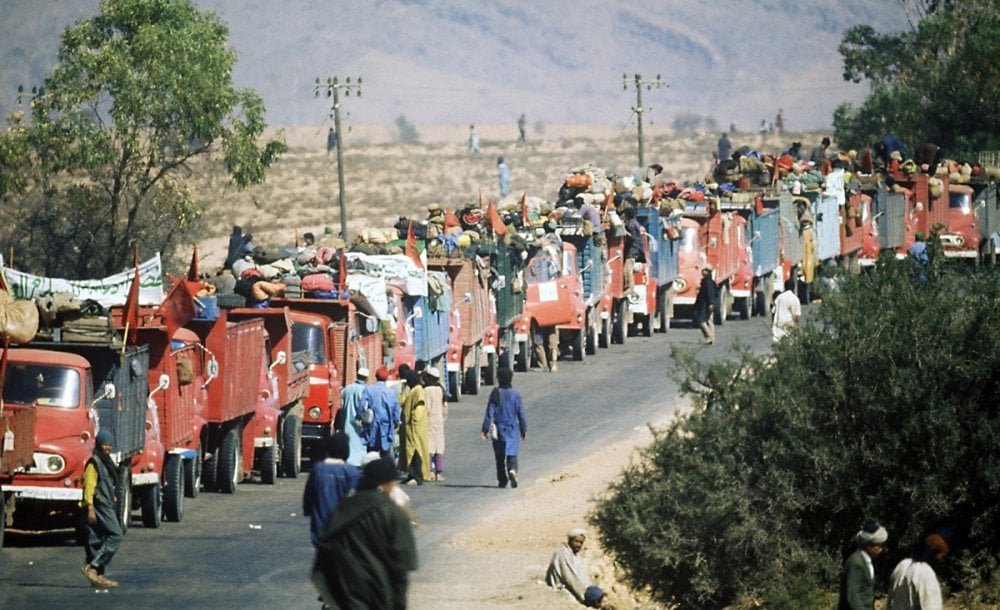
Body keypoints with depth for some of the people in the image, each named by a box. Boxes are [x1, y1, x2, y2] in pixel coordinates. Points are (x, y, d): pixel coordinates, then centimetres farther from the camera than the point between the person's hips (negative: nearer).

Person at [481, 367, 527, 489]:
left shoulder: (495, 393, -5)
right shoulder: (515, 394, -2)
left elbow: (489, 413, -5)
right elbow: (521, 413, 2)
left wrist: (485, 429, -1)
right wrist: (524, 430, 11)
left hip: (499, 428, 0)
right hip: (512, 429, 0)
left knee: (499, 456, 10)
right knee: (512, 453, 0)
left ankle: (502, 480, 13)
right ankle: (512, 470, -29)